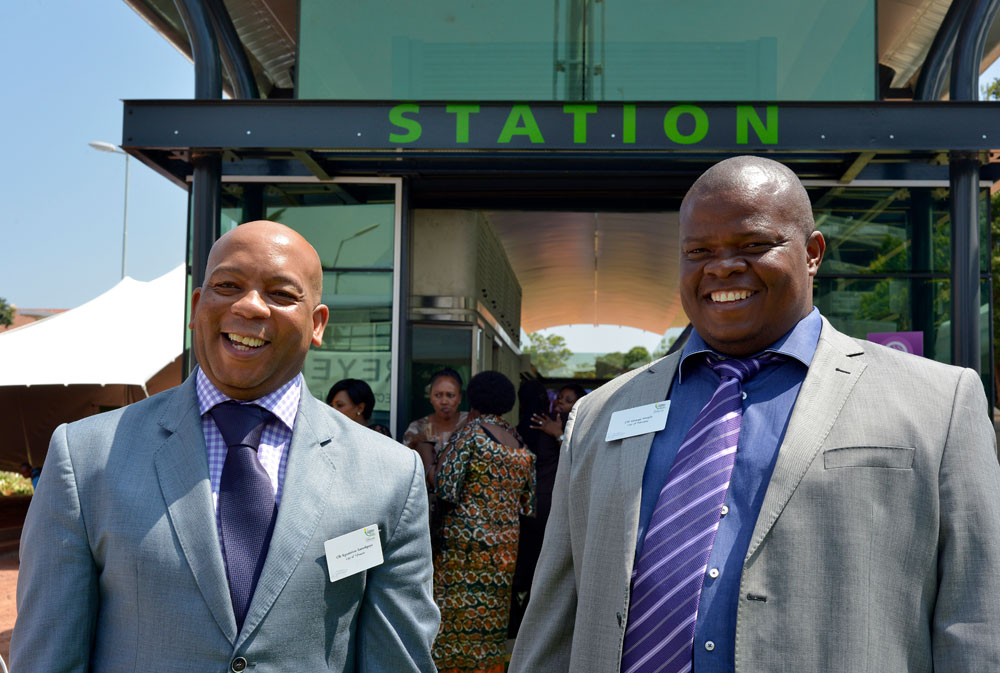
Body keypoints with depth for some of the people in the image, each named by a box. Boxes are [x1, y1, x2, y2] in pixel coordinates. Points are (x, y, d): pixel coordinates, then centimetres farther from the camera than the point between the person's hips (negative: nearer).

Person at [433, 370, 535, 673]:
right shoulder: (522, 446, 10)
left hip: (466, 544, -6)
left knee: (455, 630, 1)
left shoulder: (471, 432, -7)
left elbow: (446, 489, -15)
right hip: (507, 549, 6)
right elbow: (529, 507, 11)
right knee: (491, 629, 12)